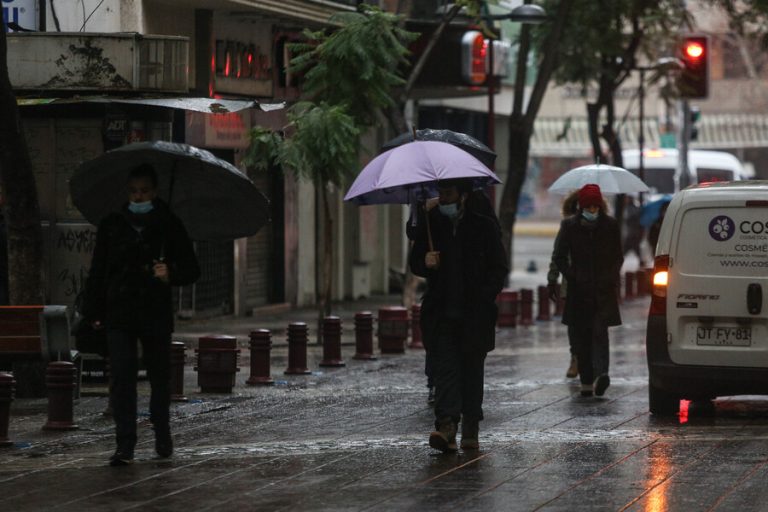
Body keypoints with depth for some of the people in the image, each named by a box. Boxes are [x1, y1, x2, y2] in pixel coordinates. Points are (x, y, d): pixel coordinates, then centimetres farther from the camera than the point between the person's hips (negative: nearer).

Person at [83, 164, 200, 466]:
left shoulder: (169, 226, 3)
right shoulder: (111, 226, 7)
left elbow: (191, 269, 6)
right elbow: (97, 271, 12)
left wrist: (171, 274, -17)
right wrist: (94, 311, 5)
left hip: (156, 315, 0)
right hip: (119, 315, 0)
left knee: (159, 377, 11)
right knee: (122, 378, -9)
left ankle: (163, 438, 31)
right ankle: (125, 446, -10)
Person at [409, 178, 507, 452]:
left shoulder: (484, 226, 2)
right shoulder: (429, 223, 9)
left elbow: (499, 269, 4)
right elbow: (414, 261, 16)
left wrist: (483, 298, -9)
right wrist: (425, 263, -8)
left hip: (475, 314, -1)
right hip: (441, 314, 1)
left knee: (472, 370, 7)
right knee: (444, 368, -11)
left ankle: (470, 431, 15)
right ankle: (446, 426, -22)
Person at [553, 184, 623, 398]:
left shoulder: (610, 225, 4)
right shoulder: (570, 225, 3)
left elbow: (617, 257, 13)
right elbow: (560, 257, 7)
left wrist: (611, 278, 2)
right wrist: (572, 277, -3)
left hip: (604, 290, -1)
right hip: (580, 290, 1)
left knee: (599, 332, -13)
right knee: (583, 337, 1)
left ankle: (600, 374, -23)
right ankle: (586, 382, 3)